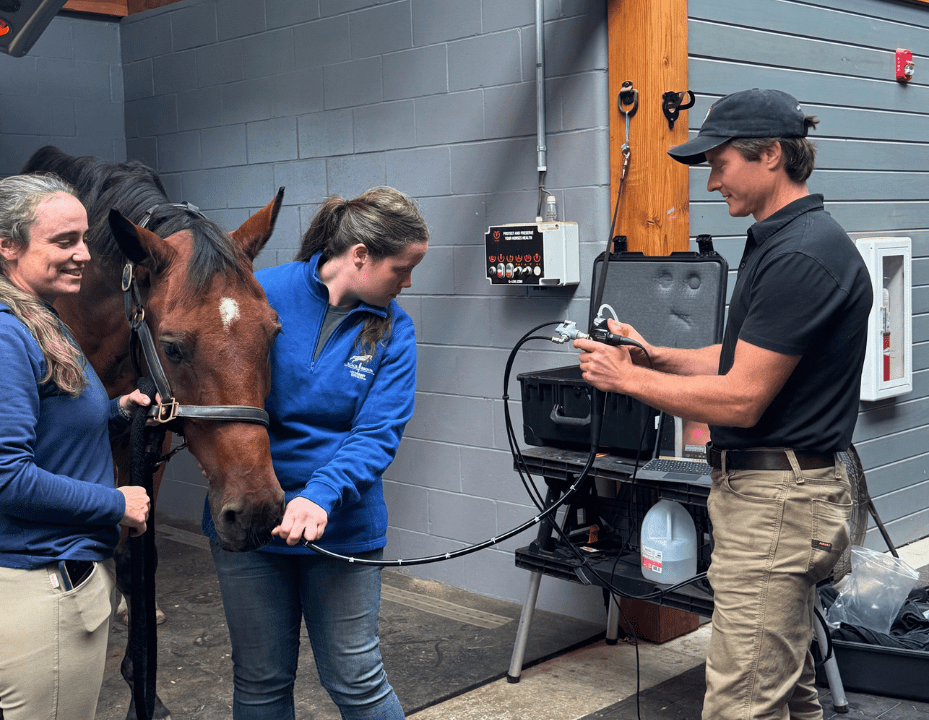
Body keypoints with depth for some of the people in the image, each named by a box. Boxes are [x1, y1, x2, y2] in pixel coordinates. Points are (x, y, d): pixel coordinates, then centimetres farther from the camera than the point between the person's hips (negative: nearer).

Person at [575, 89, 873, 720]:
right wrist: (654, 355, 8)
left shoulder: (799, 256, -20)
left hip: (776, 501, -11)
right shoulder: (782, 241, 14)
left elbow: (741, 400, -21)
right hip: (773, 487, 11)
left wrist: (626, 378, -11)